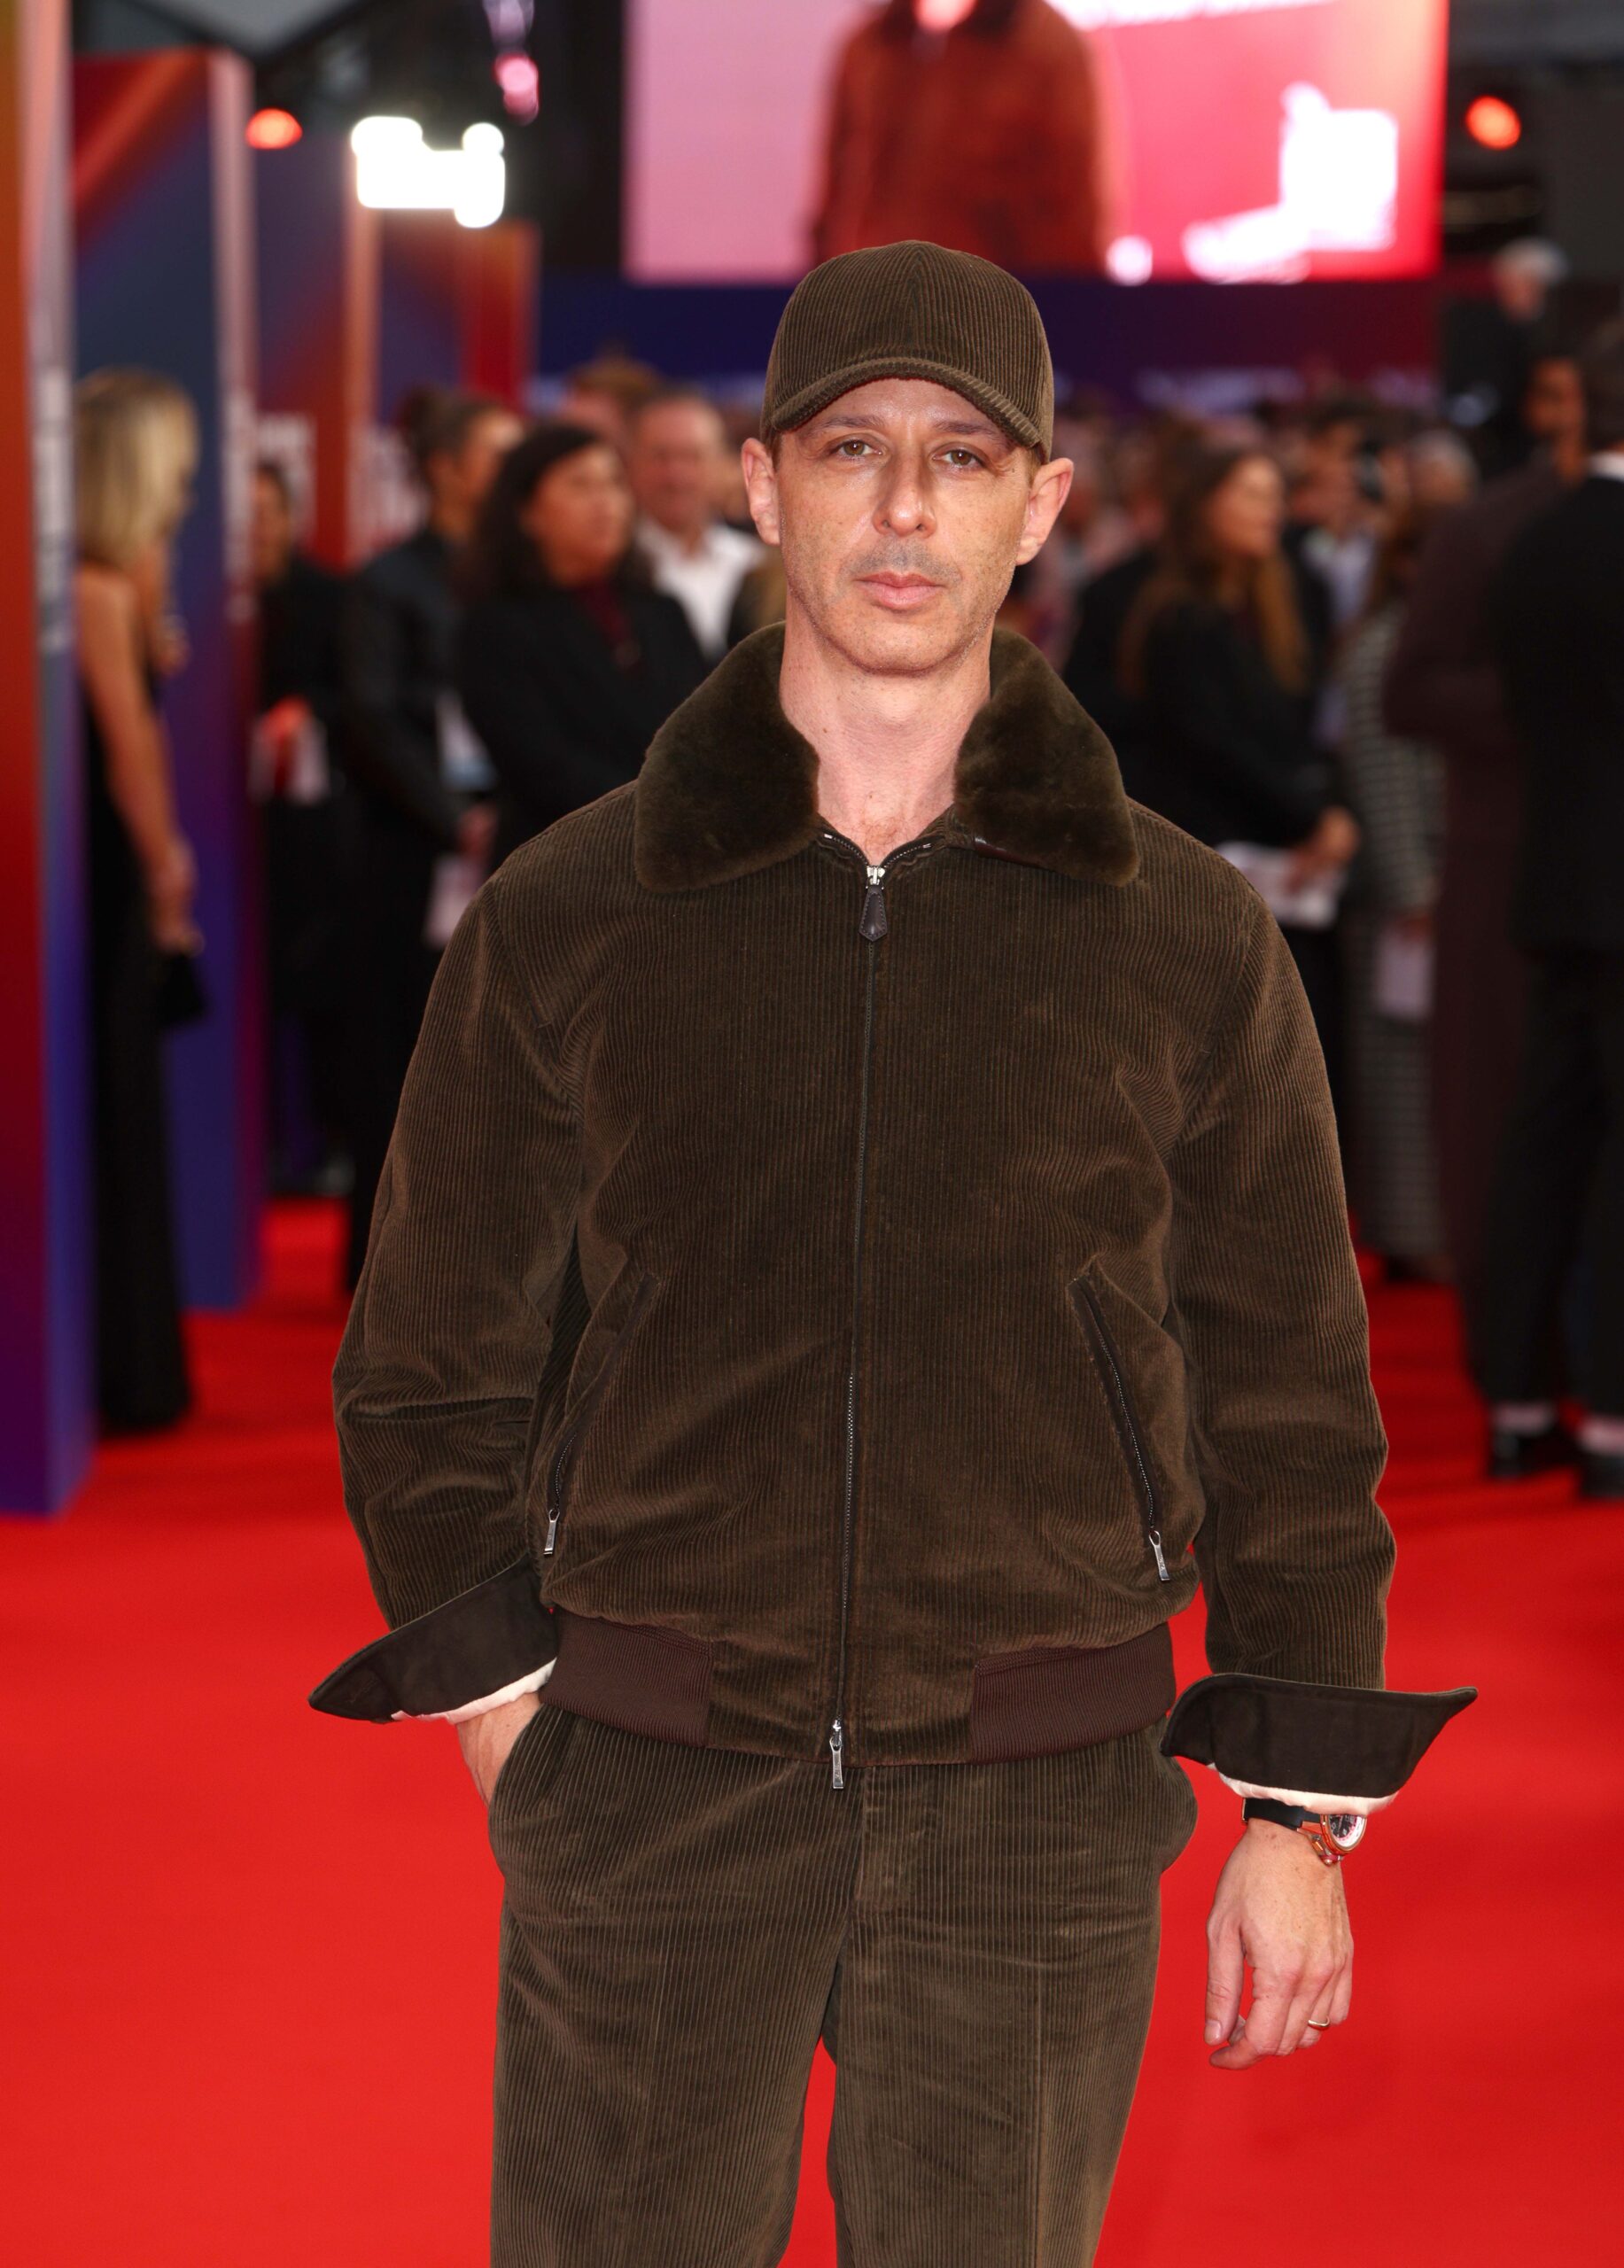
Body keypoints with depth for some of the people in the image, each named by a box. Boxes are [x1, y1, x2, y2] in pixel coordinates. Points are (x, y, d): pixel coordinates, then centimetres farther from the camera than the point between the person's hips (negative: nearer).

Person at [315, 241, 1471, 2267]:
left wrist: (1301, 1817, 4)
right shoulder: (561, 922, 0)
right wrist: (523, 1756, 0)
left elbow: (1289, 1399, 5)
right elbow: (430, 1378, 6)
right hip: (650, 1796, 0)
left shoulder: (1190, 943, 1)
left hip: (1038, 1814, 0)